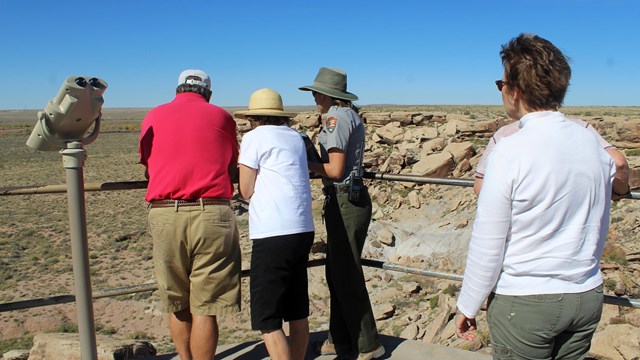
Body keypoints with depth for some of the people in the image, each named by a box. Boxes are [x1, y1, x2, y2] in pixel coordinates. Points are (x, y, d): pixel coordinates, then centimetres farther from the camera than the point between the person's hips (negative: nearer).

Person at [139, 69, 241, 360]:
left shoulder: (153, 116, 14)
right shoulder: (221, 116, 9)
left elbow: (147, 168, 22)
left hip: (164, 214, 2)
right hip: (210, 213, -2)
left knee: (176, 305, 16)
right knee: (205, 308, 3)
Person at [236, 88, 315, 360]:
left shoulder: (254, 137, -3)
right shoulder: (295, 137, 16)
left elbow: (246, 192, -2)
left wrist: (244, 170, 15)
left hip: (273, 235, -7)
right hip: (303, 230, 8)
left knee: (267, 319, -1)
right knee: (297, 311, 17)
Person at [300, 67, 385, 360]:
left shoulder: (335, 117, -13)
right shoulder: (350, 115, 16)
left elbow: (335, 170, -17)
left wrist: (308, 163, -4)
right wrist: (313, 159, 11)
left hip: (344, 200, -10)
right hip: (351, 197, 10)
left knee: (346, 274, 1)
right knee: (337, 272, 16)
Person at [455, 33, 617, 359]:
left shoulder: (510, 151, -19)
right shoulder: (592, 141, -1)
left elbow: (488, 244, -15)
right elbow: (600, 229, 11)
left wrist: (467, 306, -3)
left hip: (524, 302, -5)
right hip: (587, 296, 6)